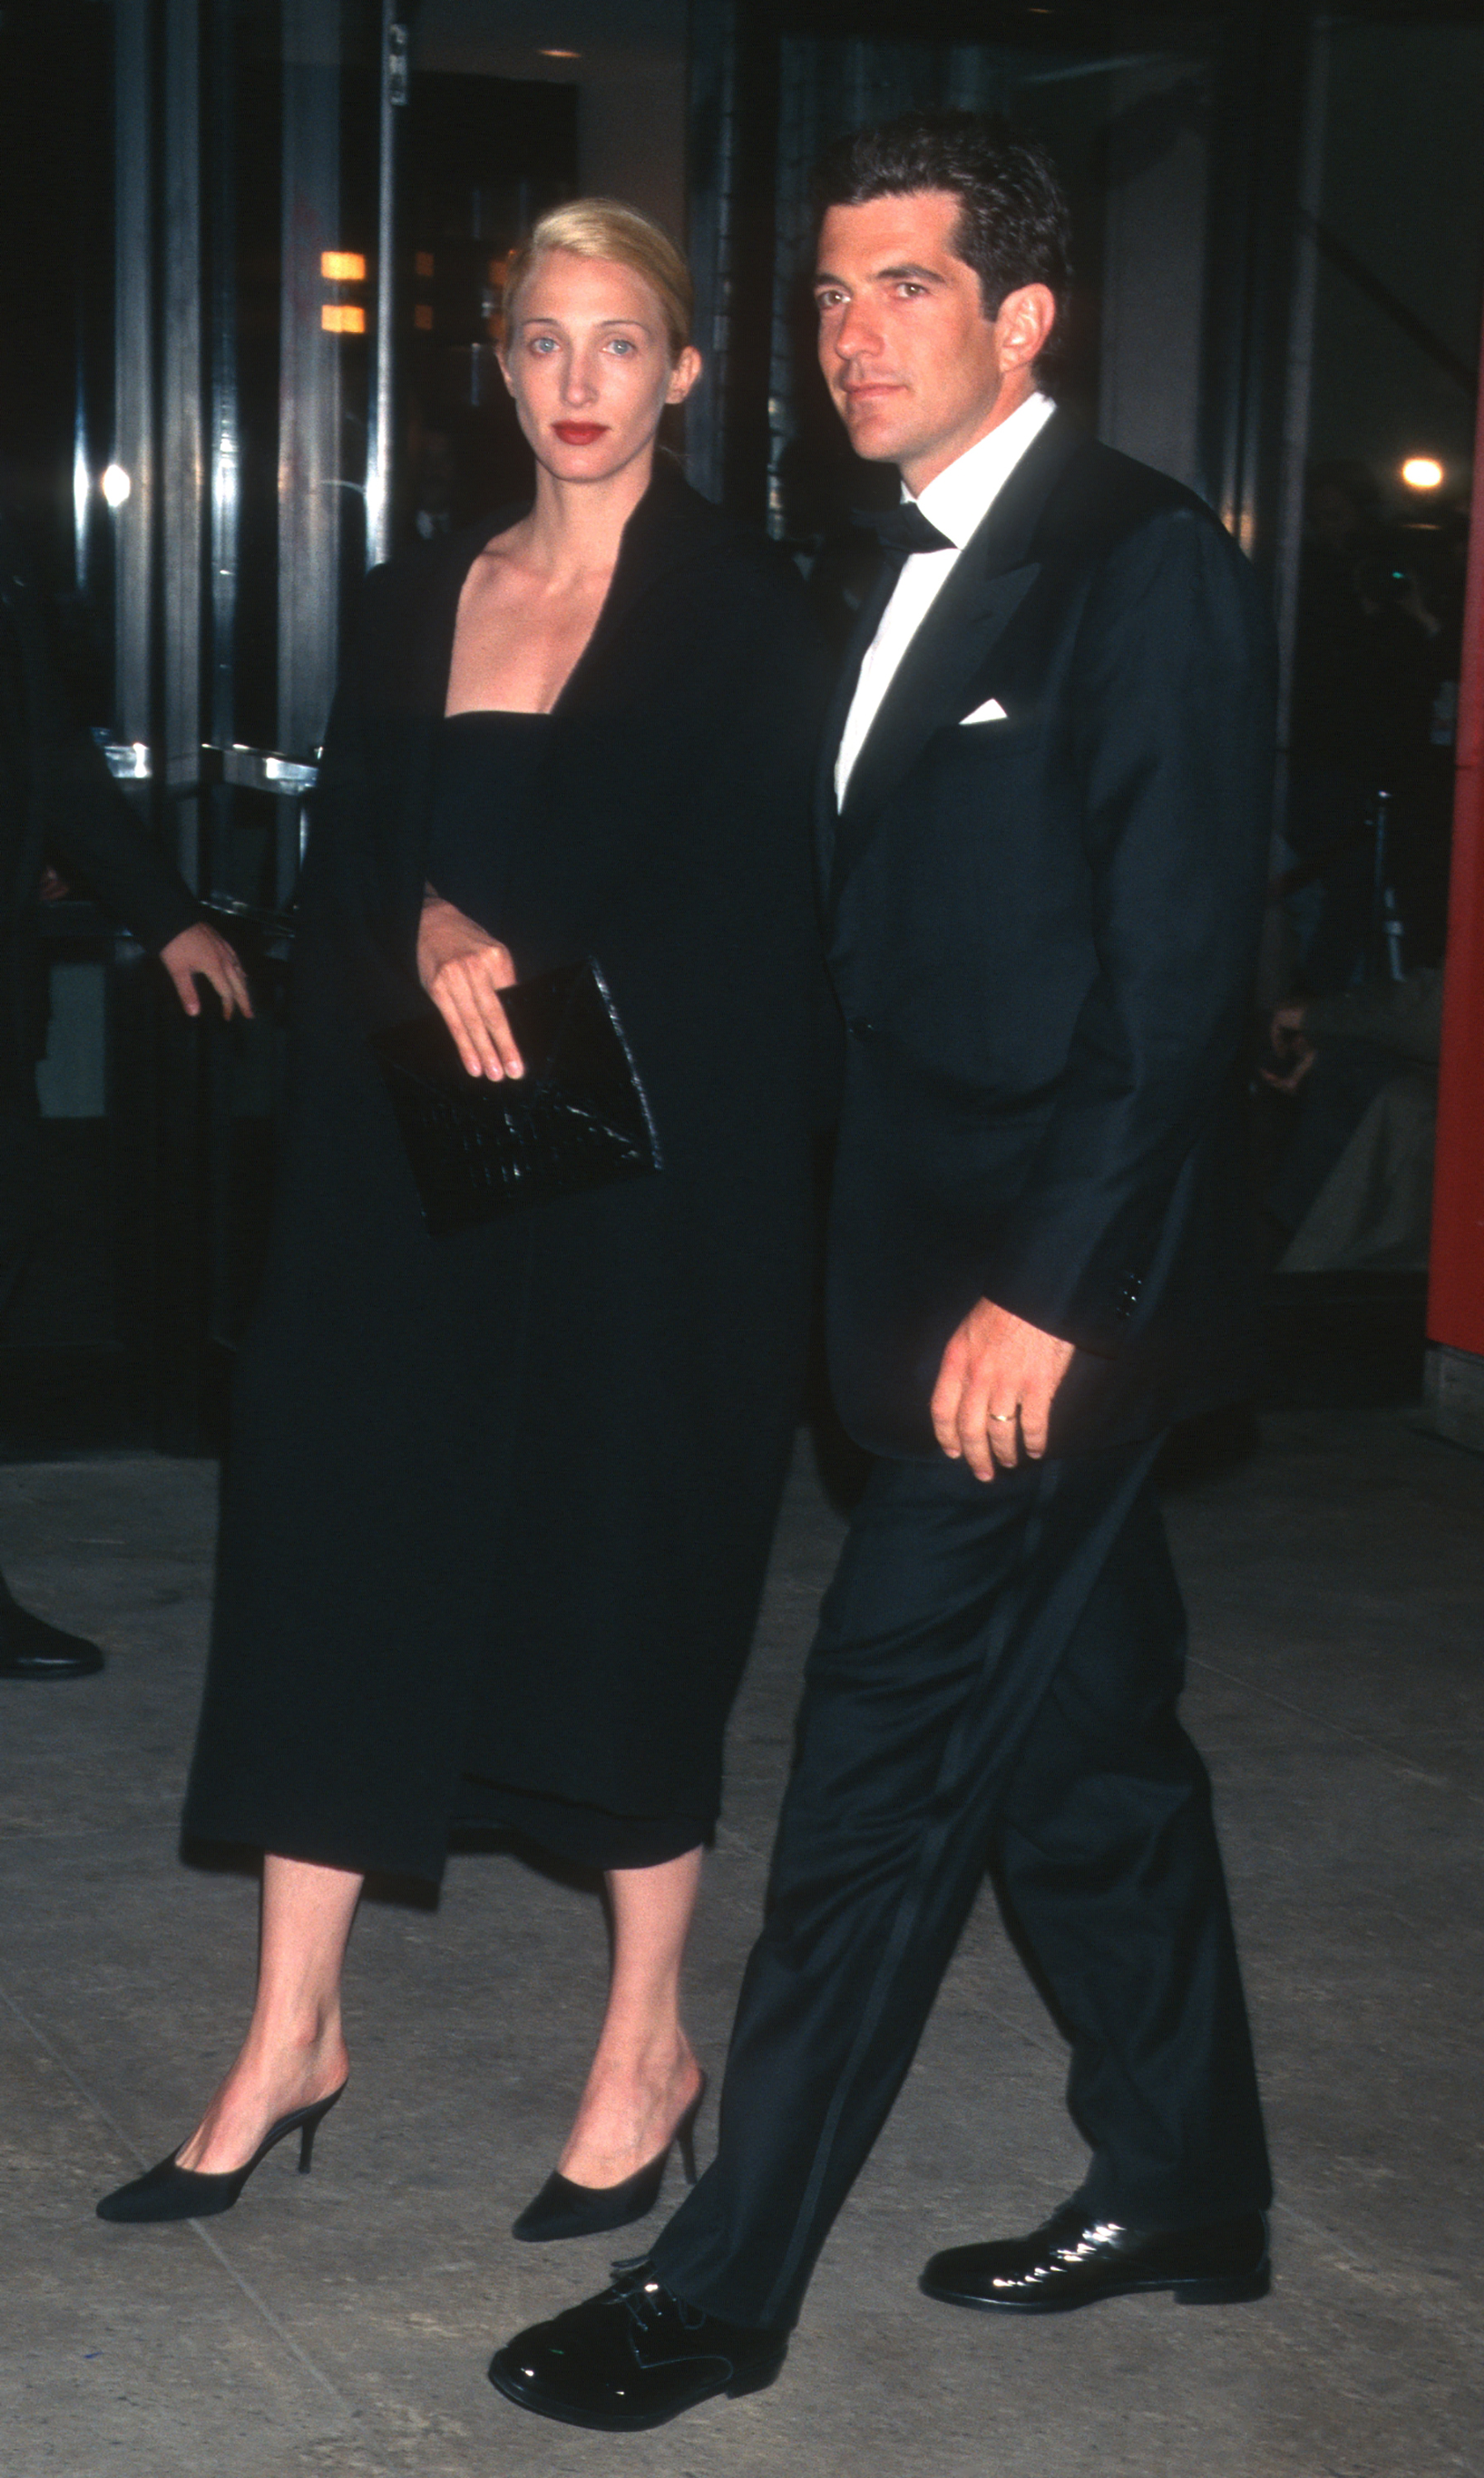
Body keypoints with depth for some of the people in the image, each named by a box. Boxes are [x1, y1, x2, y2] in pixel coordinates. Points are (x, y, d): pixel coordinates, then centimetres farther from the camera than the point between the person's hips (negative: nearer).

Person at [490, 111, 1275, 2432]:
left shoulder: (1148, 564, -11)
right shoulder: (917, 575, 15)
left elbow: (1182, 974, -17)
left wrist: (1043, 1289, -20)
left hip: (1052, 1294, -8)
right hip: (955, 1274, 8)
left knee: (882, 1760, -4)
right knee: (1086, 1742, 16)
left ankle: (722, 2285, 5)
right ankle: (1187, 2193, 31)